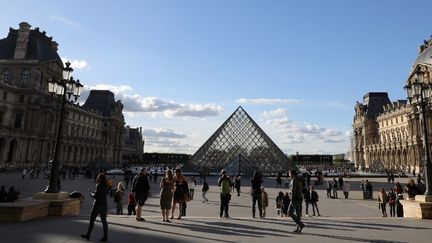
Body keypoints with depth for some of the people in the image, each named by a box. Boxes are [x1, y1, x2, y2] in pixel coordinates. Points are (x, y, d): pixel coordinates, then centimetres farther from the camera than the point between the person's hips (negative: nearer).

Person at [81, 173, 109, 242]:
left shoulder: (99, 185, -14)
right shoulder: (106, 186, 8)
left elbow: (96, 196, -17)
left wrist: (91, 193, 1)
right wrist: (94, 193, 12)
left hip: (98, 205, -7)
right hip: (104, 205, 7)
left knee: (92, 220, 8)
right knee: (104, 221, 6)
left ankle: (88, 235, 18)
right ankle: (105, 237, 6)